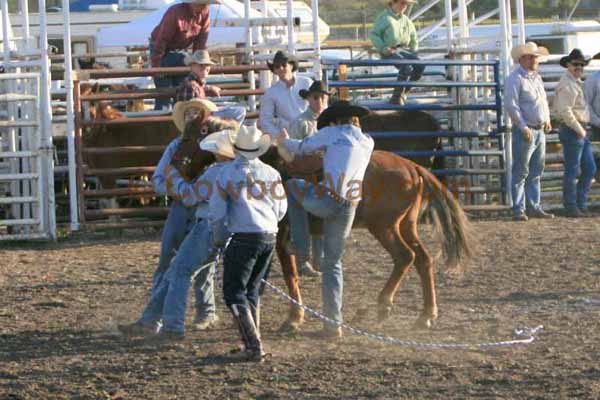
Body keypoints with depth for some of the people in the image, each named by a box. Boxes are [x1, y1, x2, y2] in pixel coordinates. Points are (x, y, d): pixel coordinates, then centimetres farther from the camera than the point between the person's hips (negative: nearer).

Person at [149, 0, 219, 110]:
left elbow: (200, 43, -3)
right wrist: (155, 67, -24)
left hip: (180, 50, 6)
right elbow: (162, 40, -26)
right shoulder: (175, 13, -30)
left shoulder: (204, 15, -12)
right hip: (163, 51, -6)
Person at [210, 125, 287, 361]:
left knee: (234, 292, 0)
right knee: (251, 289, 19)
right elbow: (281, 210, 14)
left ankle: (253, 346, -11)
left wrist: (217, 235, 15)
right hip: (270, 236, 5)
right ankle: (254, 341, 19)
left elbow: (217, 212, -4)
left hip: (243, 237, -5)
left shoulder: (228, 172, -5)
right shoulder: (272, 173, 7)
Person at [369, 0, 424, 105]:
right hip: (389, 51, -6)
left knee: (420, 66, -21)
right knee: (406, 67, -32)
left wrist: (414, 49, 16)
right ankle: (396, 97, -23)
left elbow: (414, 37, 32)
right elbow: (373, 34, -3)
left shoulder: (406, 20, 20)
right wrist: (383, 48, -15)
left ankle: (403, 92, -7)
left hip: (403, 49, 6)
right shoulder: (384, 17, 1)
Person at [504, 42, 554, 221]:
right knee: (520, 172, -5)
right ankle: (518, 209, -3)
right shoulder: (515, 79, -10)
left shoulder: (536, 77, 16)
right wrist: (523, 127, -19)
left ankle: (534, 207, 16)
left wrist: (547, 119, 11)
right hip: (525, 131, -8)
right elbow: (511, 105, -16)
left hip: (540, 131, 8)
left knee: (536, 173, 11)